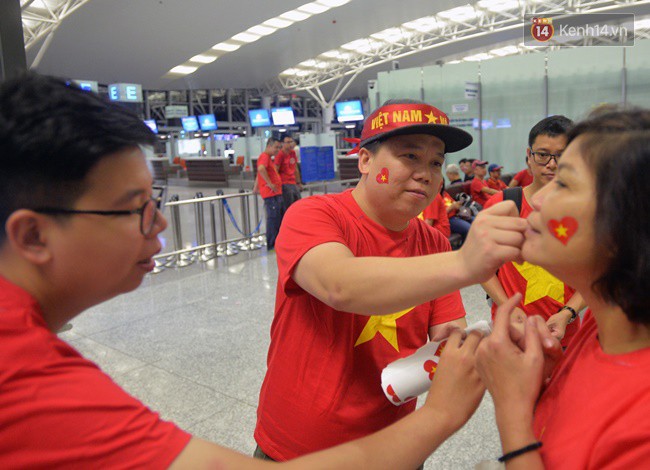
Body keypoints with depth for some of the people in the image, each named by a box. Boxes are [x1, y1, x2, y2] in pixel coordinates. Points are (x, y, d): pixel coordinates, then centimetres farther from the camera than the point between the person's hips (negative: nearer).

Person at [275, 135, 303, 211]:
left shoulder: (293, 153, 11)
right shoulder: (280, 154, -10)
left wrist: (298, 182, 21)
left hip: (293, 184, 8)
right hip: (284, 185, -8)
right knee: (288, 207, -8)